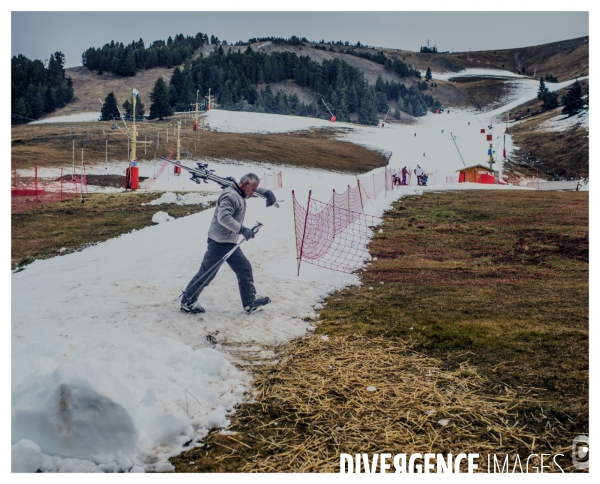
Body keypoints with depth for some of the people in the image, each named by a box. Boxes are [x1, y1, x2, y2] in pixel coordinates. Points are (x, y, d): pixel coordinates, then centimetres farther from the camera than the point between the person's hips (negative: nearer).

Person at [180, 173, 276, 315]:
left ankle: (250, 301, 16)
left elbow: (254, 190, 29)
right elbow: (223, 218, -33)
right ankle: (187, 302, 11)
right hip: (218, 242, -10)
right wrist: (242, 230, -34)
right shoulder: (230, 196, -21)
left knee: (244, 268, 9)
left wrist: (266, 193, 9)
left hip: (230, 242, 10)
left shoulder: (240, 193, 10)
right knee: (207, 273, -2)